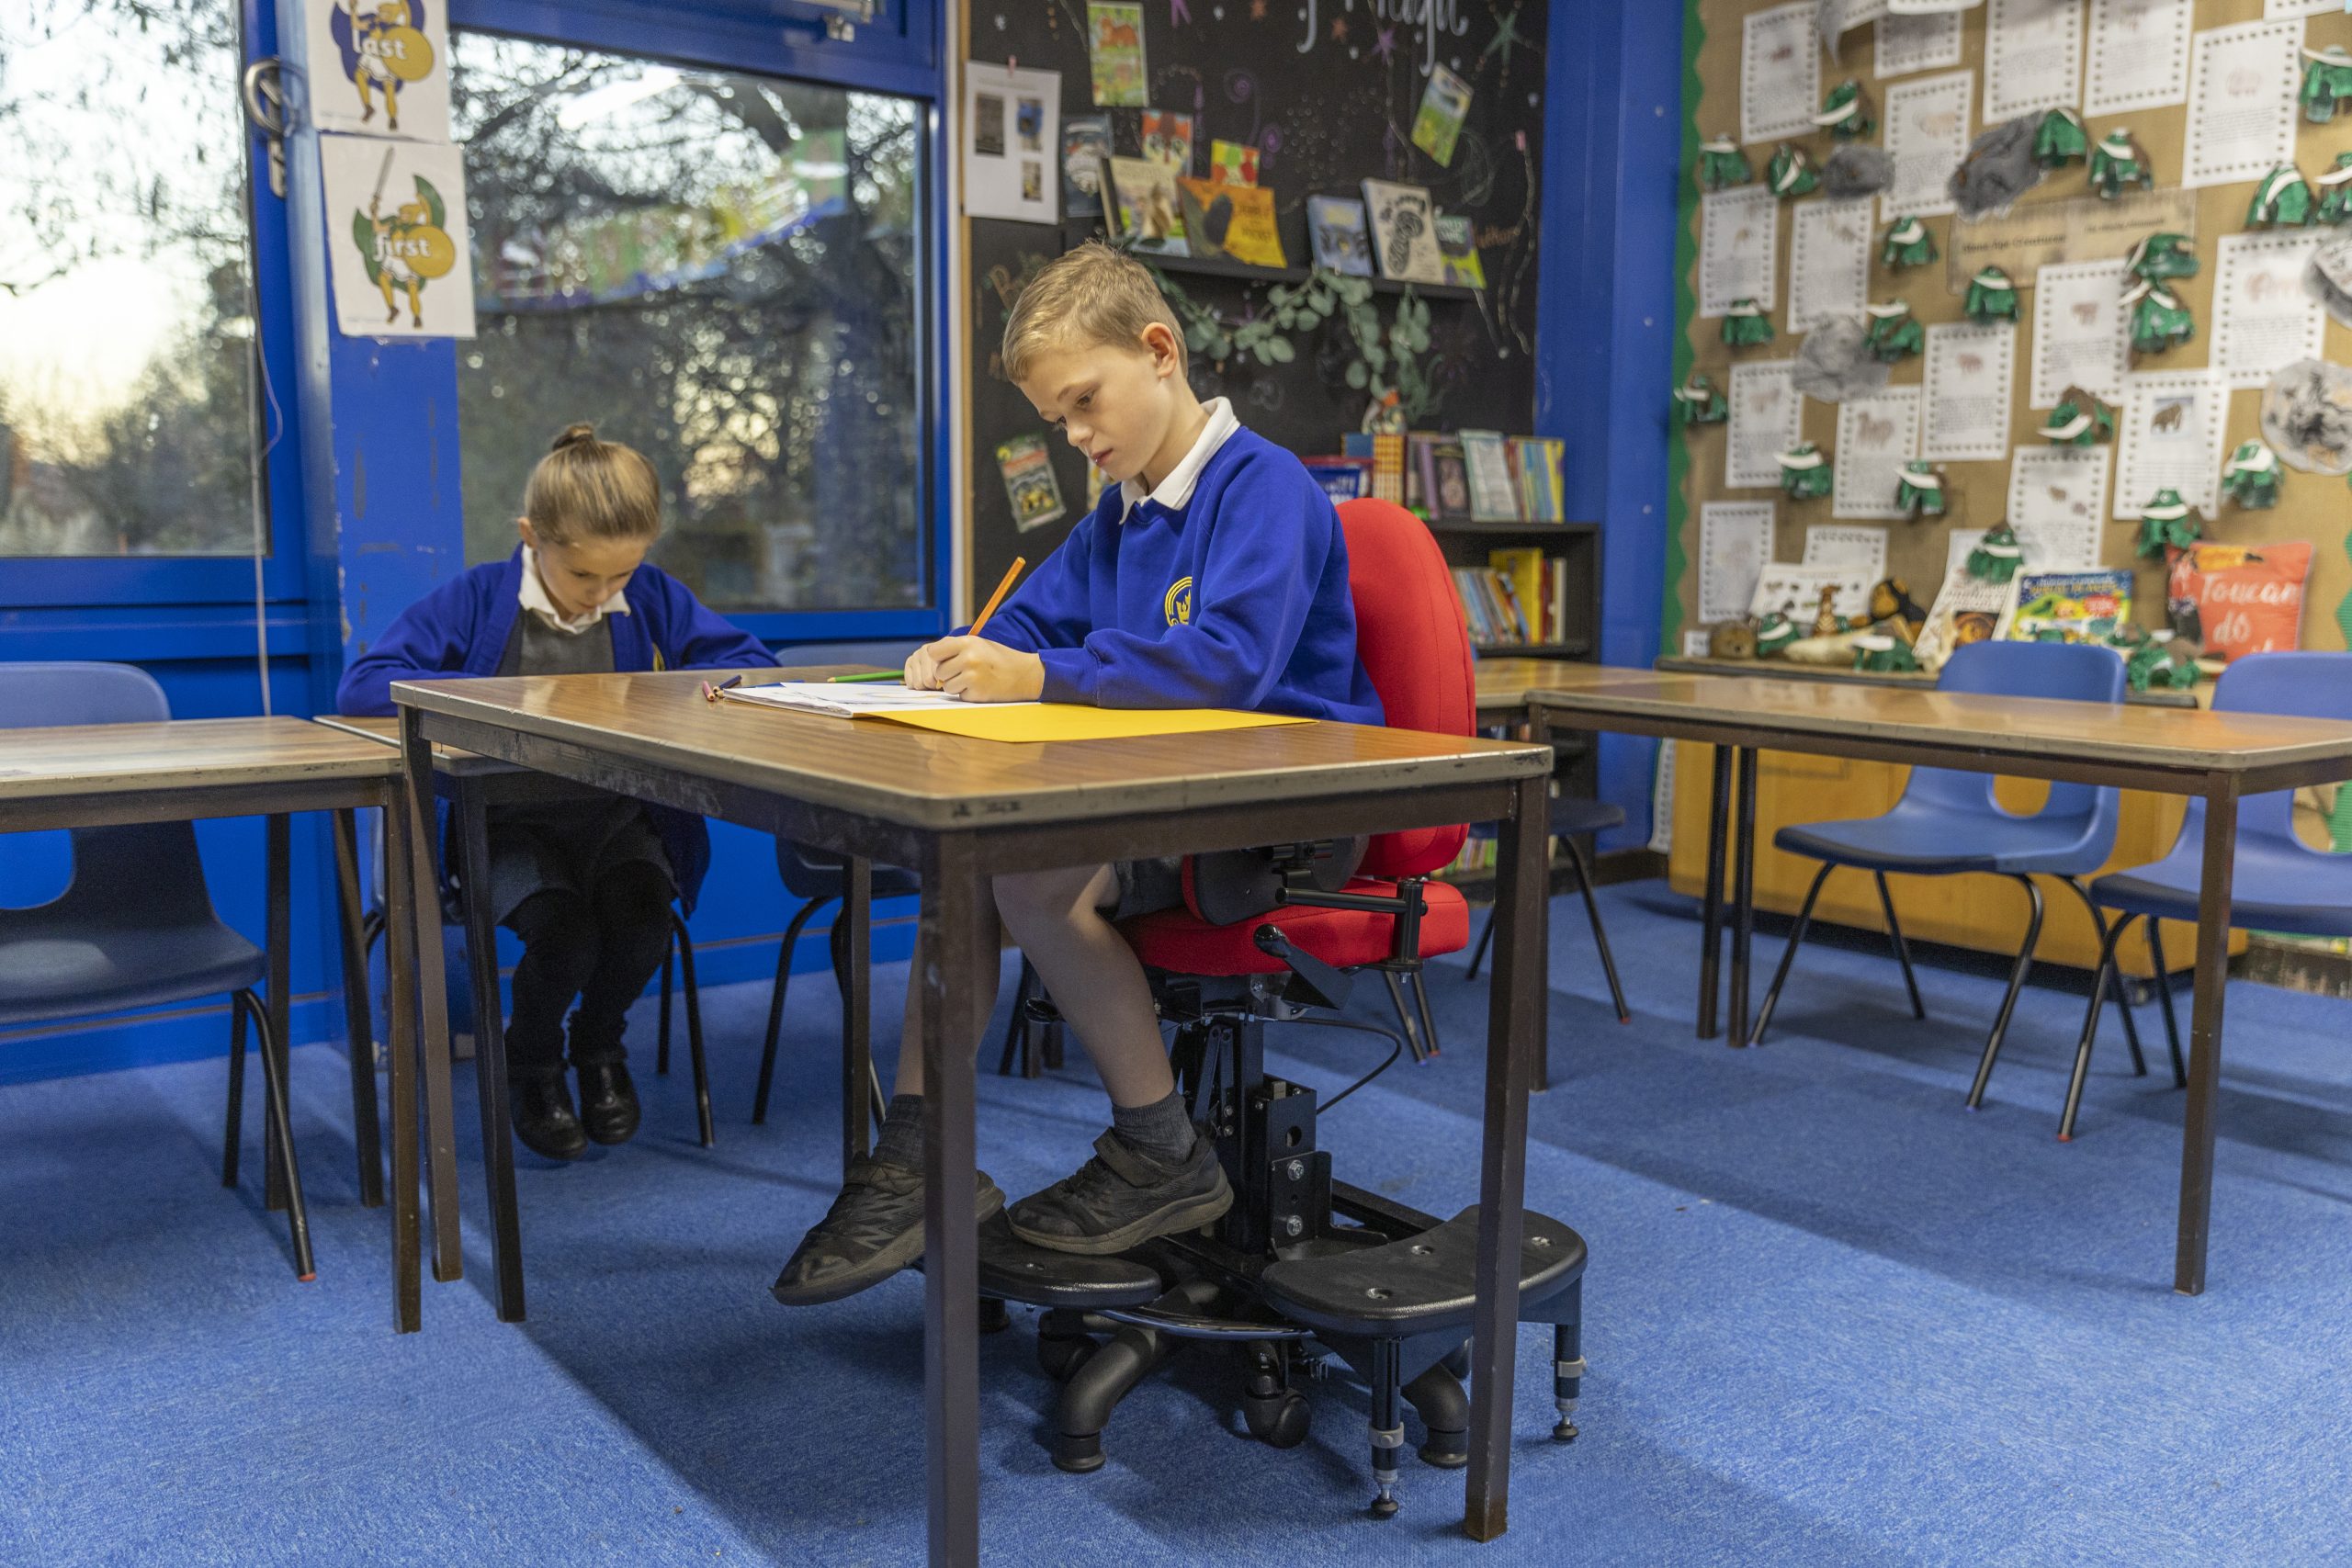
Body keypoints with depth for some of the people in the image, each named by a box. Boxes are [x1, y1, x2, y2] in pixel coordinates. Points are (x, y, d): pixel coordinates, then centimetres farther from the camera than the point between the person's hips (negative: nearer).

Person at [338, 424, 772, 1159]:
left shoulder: (653, 598, 4)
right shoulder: (477, 598, -5)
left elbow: (750, 658, 10)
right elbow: (361, 687, -13)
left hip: (620, 817, 3)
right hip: (512, 823, -2)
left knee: (642, 916, -27)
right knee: (565, 931, -29)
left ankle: (599, 1046, 11)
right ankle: (531, 1064, 9)